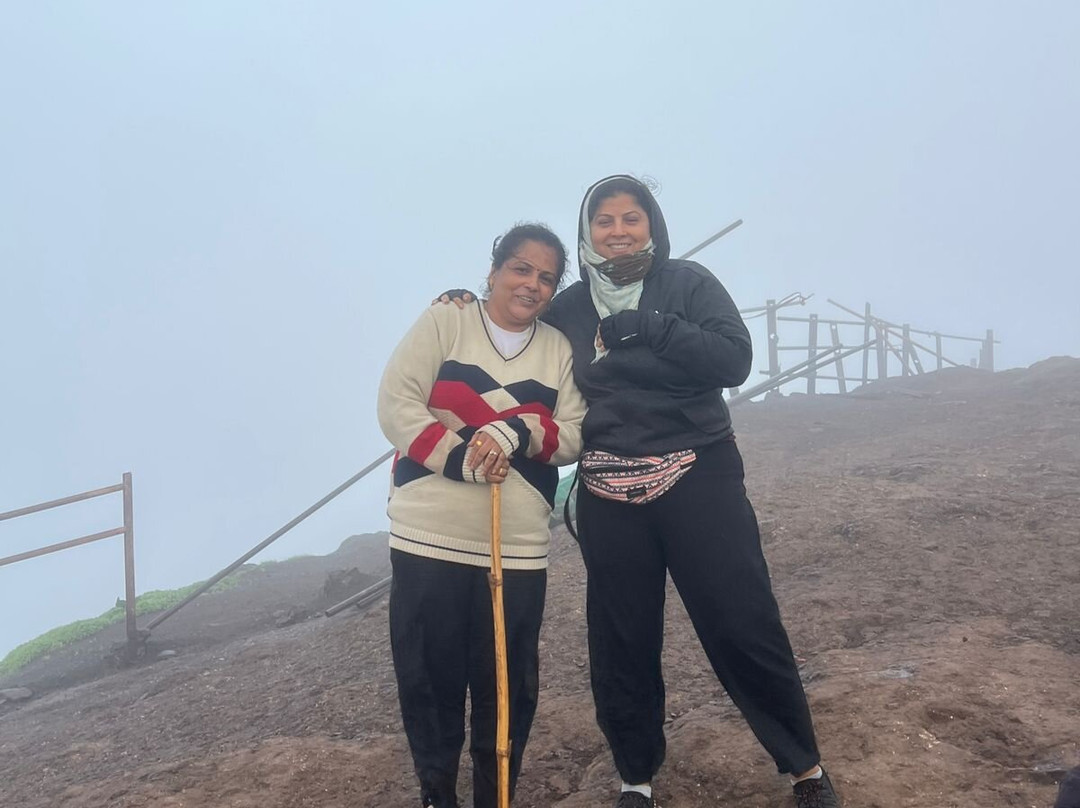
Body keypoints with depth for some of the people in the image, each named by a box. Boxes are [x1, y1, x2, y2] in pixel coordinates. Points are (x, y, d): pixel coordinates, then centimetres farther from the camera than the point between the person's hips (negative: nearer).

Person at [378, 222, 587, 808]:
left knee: (509, 686, 7)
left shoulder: (559, 349, 10)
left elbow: (573, 437, 4)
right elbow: (396, 404, -5)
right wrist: (460, 457, -17)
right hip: (428, 538, -2)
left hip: (518, 547, 2)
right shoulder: (443, 323, 3)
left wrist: (518, 432, -15)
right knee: (429, 677, 6)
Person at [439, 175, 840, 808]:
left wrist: (651, 328, -18)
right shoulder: (568, 310, 10)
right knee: (622, 644, 8)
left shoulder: (688, 283, 1)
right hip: (610, 495, 3)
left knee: (745, 627, -2)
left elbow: (735, 360, -10)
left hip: (698, 479, -2)